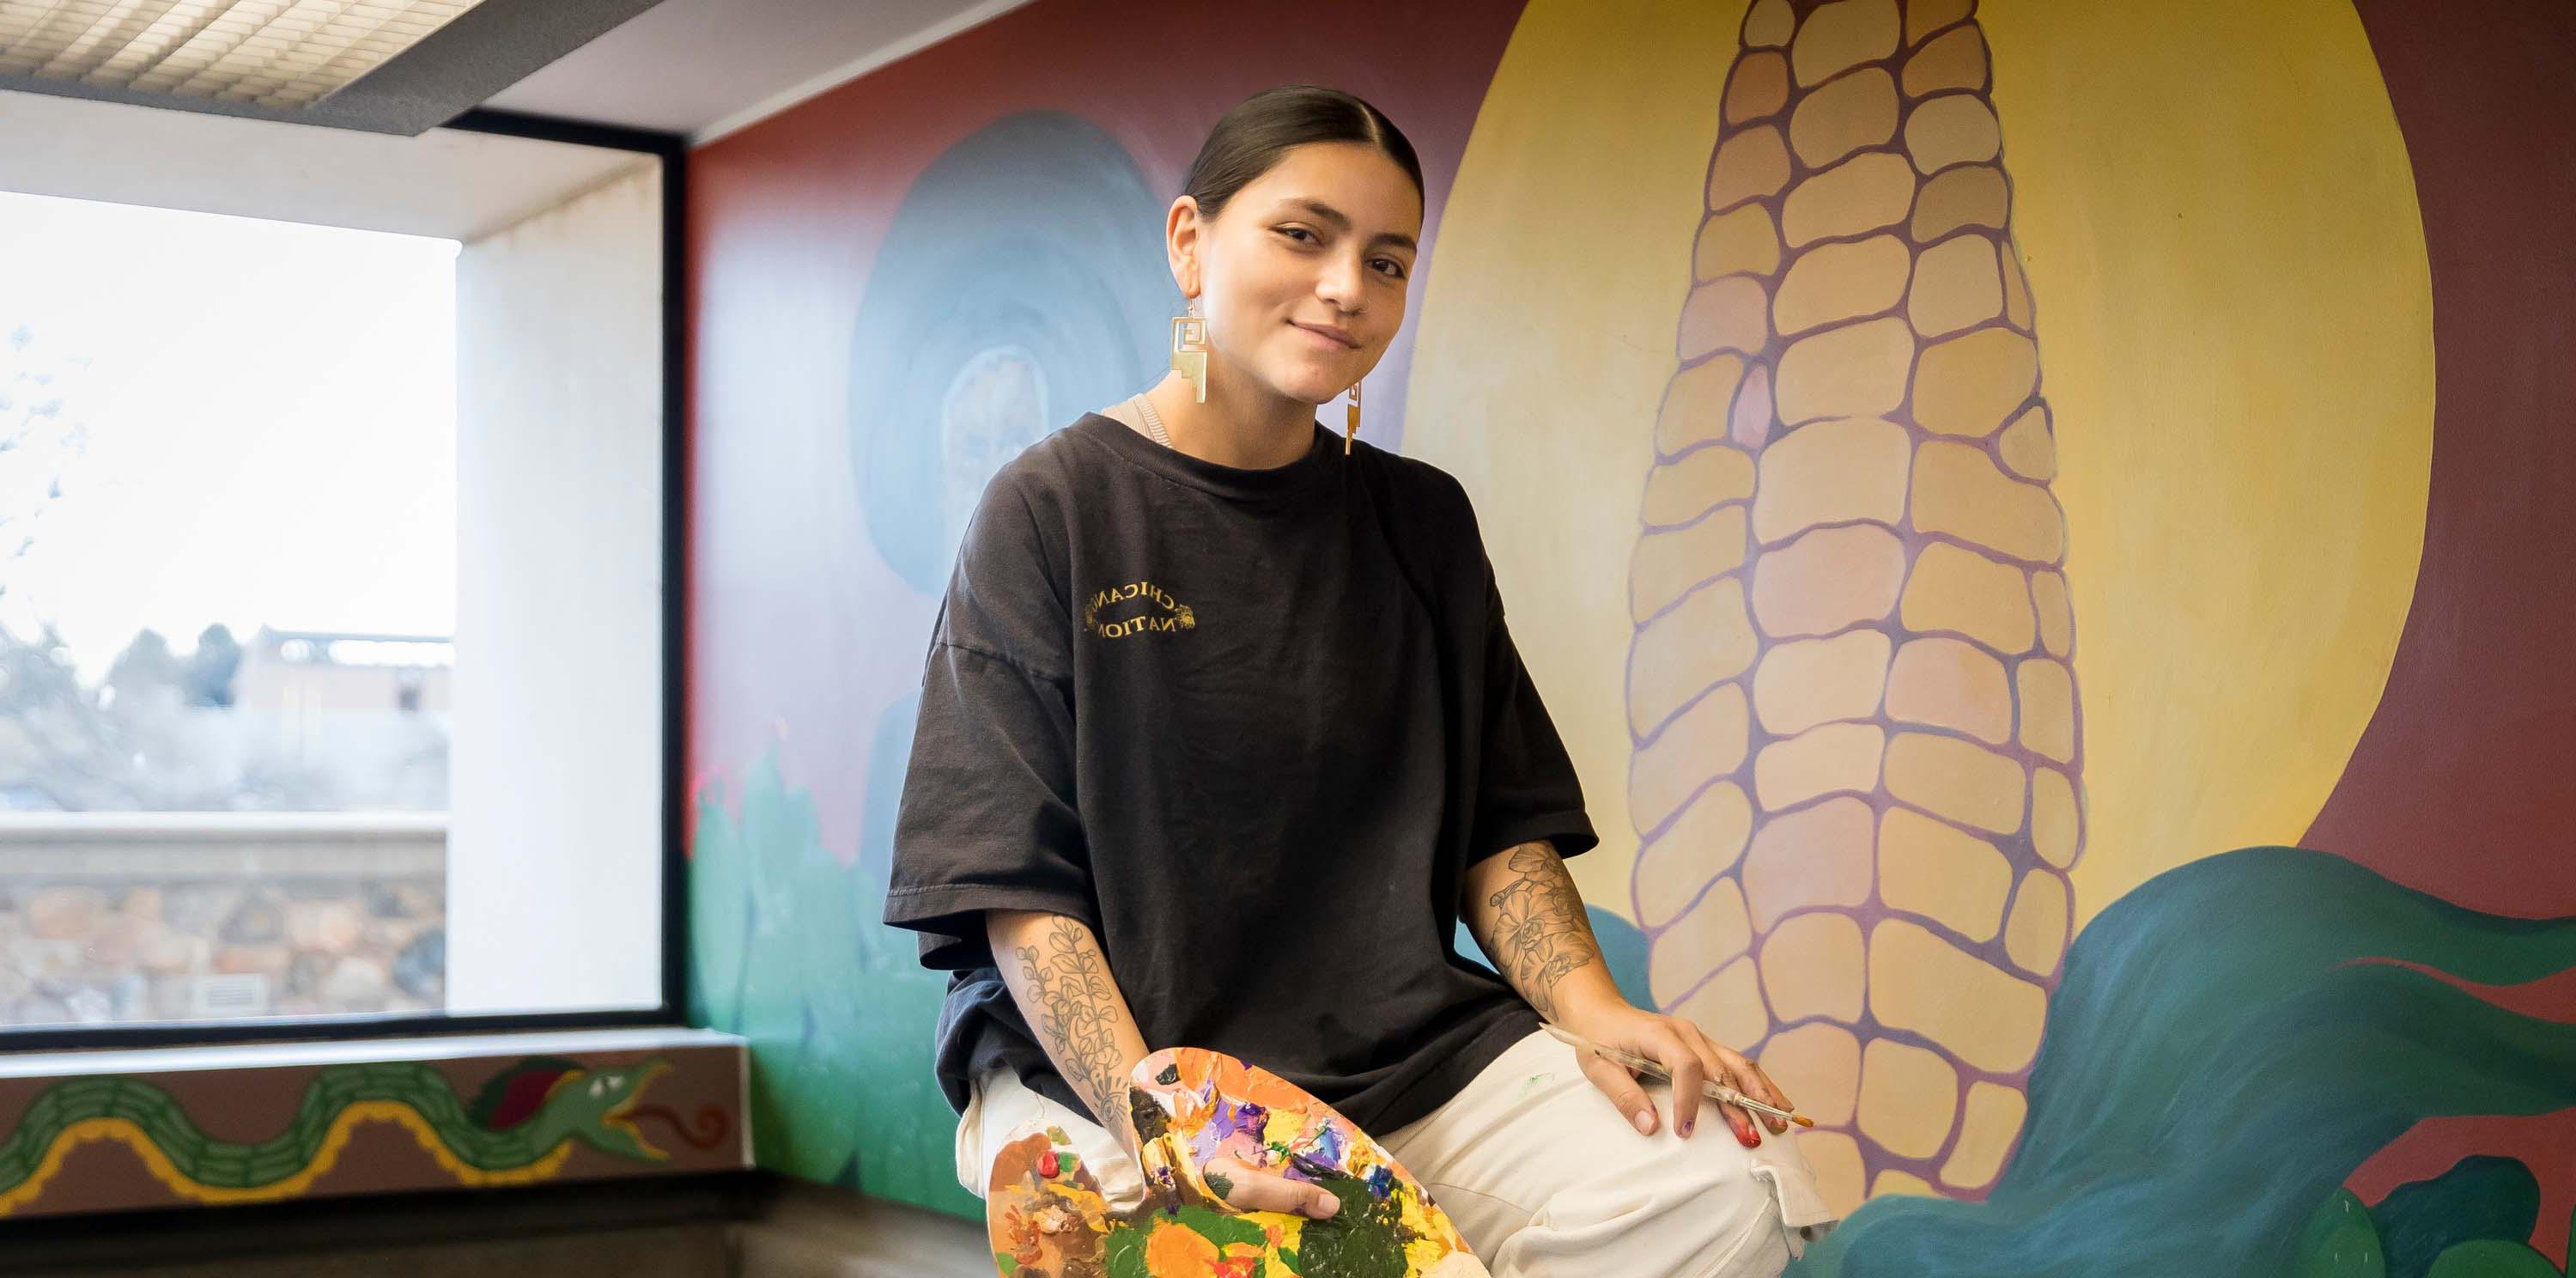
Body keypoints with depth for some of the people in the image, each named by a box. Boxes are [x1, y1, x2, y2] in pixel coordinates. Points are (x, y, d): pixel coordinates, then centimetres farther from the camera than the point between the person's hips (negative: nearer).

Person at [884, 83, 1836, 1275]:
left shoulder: (1422, 523, 12)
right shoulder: (1051, 508, -2)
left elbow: (1498, 832, 12)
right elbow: (1018, 890, -7)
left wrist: (1595, 1011, -9)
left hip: (1409, 1045, 5)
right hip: (1093, 1062, -4)